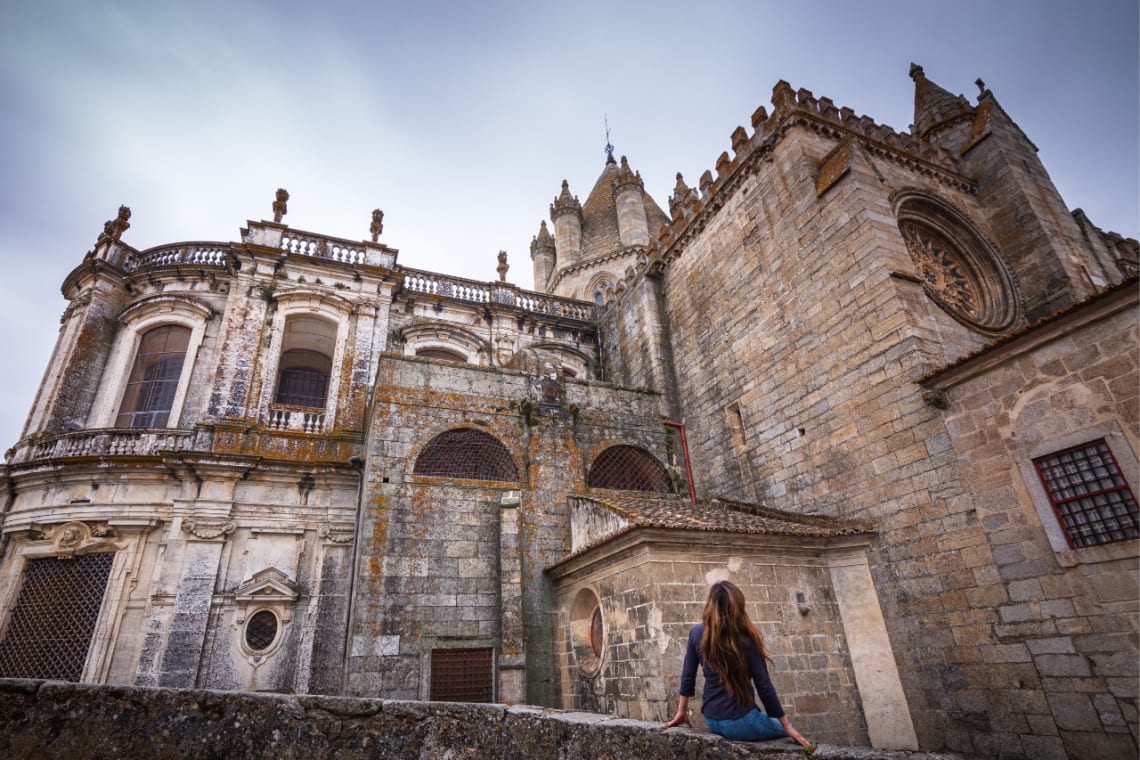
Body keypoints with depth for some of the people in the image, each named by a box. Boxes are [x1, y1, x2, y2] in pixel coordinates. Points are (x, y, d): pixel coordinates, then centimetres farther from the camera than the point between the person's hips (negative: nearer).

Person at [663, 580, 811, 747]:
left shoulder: (697, 633, -4)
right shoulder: (746, 637, -16)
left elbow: (688, 676, 1)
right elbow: (764, 686, -12)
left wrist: (682, 712, 13)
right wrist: (787, 726, 0)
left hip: (711, 720, 3)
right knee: (787, 730, 26)